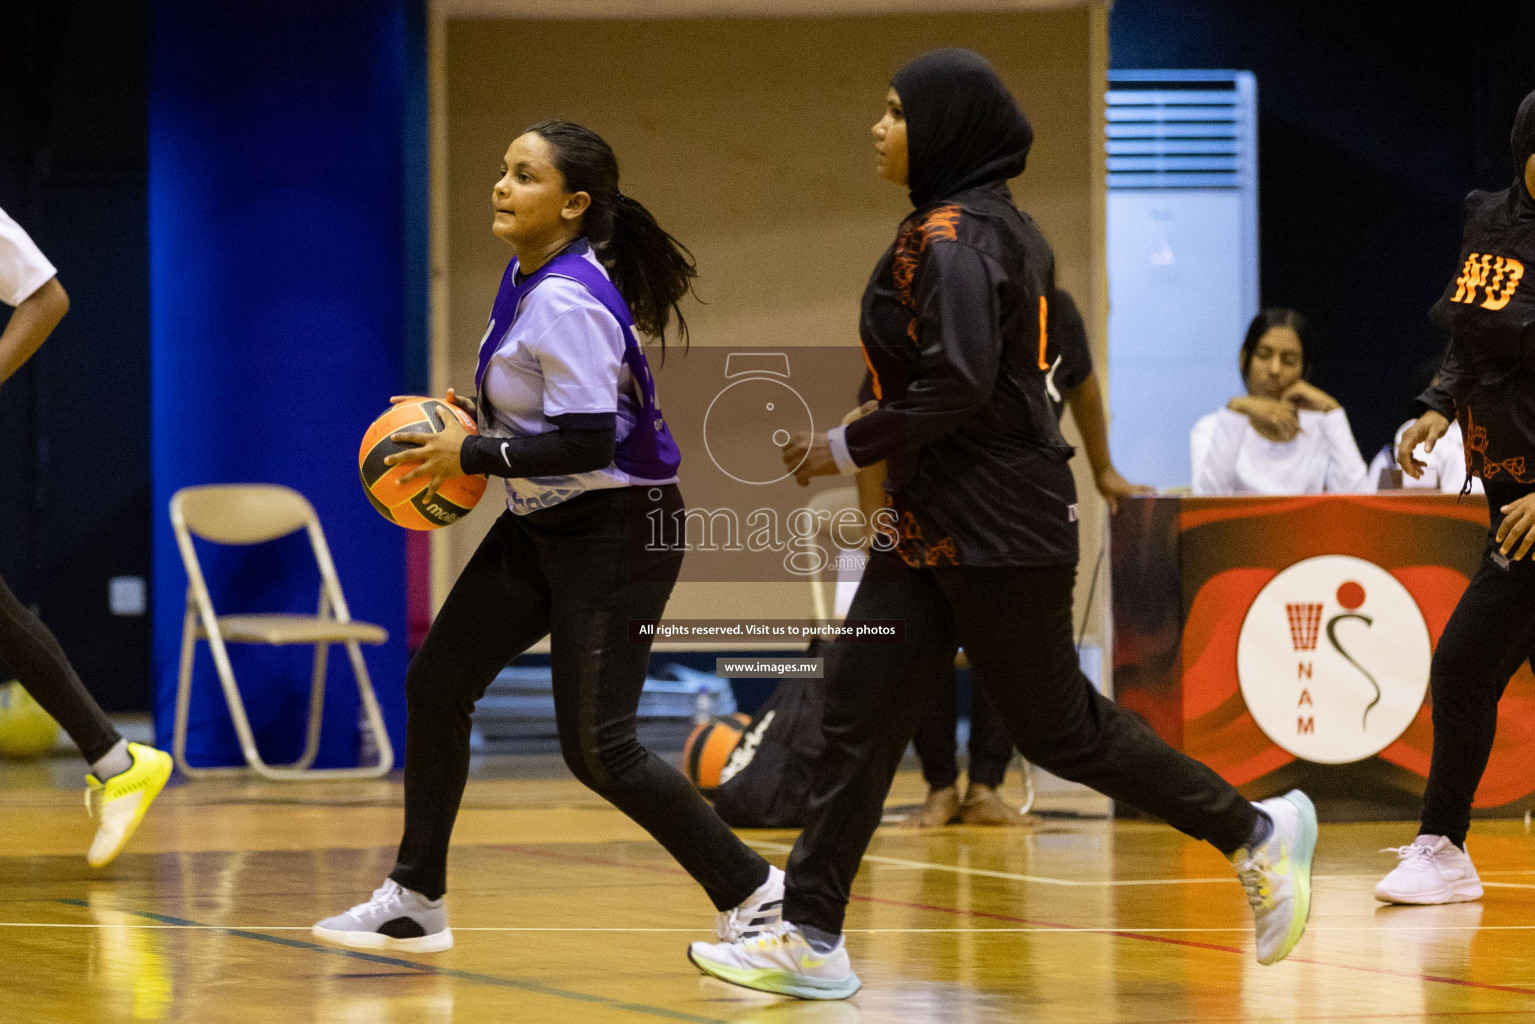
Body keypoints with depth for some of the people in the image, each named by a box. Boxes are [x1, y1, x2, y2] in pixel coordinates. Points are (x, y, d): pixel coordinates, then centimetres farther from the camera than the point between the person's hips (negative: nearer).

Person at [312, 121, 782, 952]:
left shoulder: (566, 300, -24)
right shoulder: (528, 278, 6)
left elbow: (588, 441, -28)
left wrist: (472, 456, -20)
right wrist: (478, 419, 6)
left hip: (615, 531, -10)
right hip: (543, 525, 10)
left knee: (596, 748, -9)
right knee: (437, 681, 9)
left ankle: (752, 891, 3)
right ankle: (415, 901, 19)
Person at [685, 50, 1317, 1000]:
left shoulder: (956, 237, -17)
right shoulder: (1001, 225, 12)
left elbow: (959, 384, -26)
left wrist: (849, 447, -15)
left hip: (994, 524, -10)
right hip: (935, 523, 10)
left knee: (1057, 727, 0)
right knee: (860, 707, 4)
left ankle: (1256, 830, 14)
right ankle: (812, 938, 4)